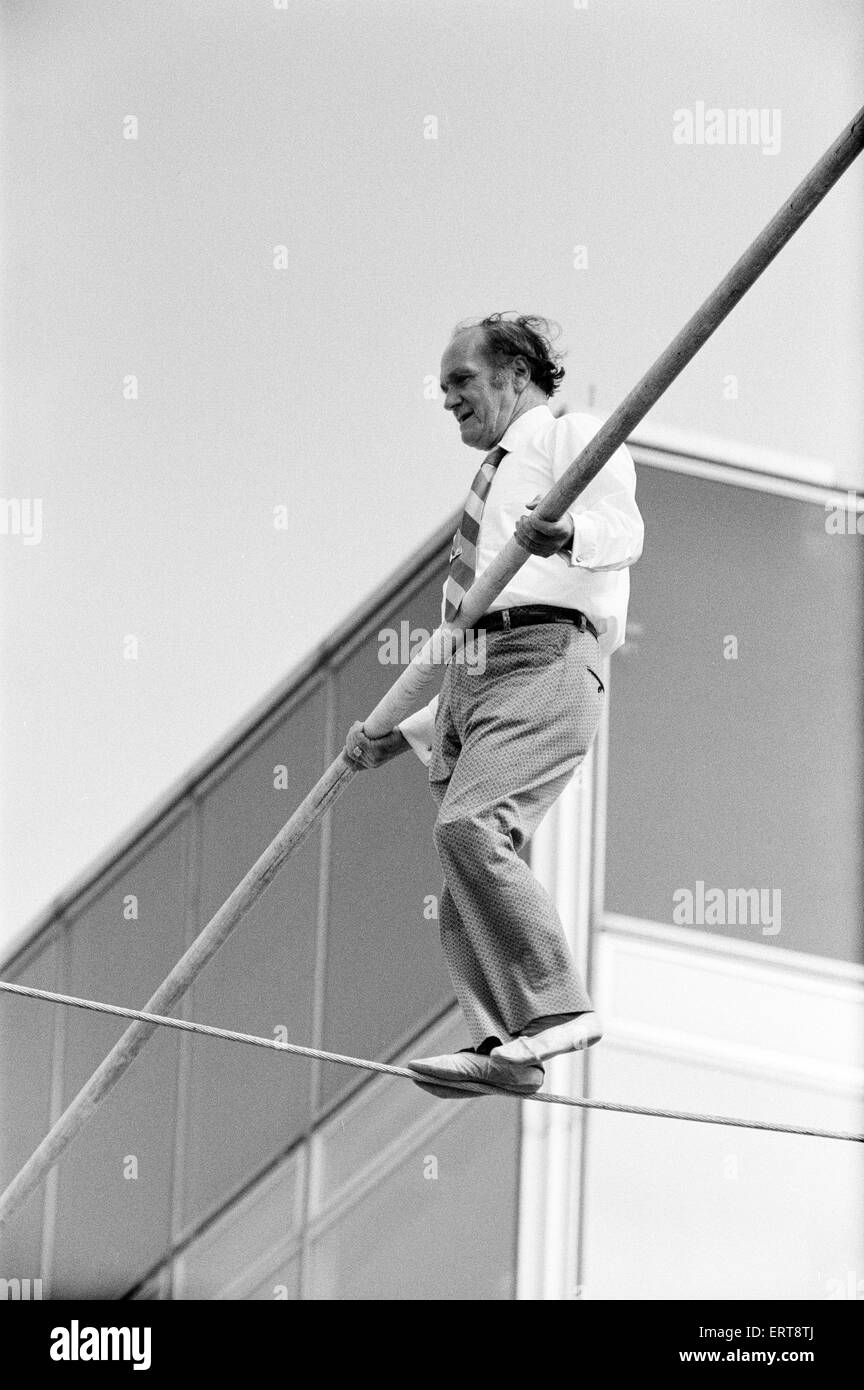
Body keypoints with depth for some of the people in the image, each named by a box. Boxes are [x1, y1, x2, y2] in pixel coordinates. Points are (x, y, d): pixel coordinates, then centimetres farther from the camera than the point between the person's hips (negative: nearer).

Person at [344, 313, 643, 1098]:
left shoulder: (572, 438, 9)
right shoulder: (493, 482, 36)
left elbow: (621, 528, -13)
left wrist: (566, 533, -37)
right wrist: (401, 731, 27)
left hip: (544, 658, -9)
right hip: (471, 674, 9)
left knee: (469, 828, -27)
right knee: (463, 889, -4)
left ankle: (556, 1011, -26)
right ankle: (501, 1046, -8)